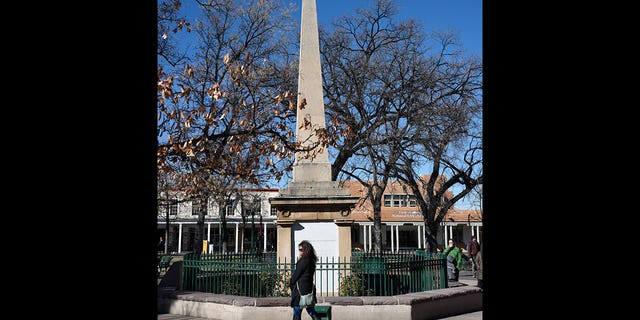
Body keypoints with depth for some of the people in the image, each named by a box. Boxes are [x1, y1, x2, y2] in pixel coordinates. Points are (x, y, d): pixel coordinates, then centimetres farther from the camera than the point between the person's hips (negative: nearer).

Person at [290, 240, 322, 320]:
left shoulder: (304, 260, -17)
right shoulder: (311, 260, 9)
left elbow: (296, 274, -12)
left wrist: (291, 284, 6)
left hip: (301, 288, -8)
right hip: (309, 288, 9)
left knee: (297, 312, 2)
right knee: (311, 310, 16)